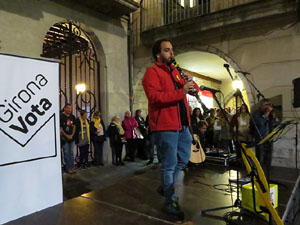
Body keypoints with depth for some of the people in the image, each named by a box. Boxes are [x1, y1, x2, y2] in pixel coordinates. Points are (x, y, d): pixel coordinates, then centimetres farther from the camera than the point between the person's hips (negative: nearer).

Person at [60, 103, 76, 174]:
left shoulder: (72, 117, 9)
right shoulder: (61, 117, -7)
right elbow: (60, 128, -8)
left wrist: (72, 135, -2)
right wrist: (66, 135, -11)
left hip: (72, 137, 5)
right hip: (65, 138, -5)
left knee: (71, 153, 10)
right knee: (66, 153, 2)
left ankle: (72, 167, 19)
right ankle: (68, 167, 10)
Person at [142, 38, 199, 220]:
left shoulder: (175, 70, 19)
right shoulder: (152, 72, -6)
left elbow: (194, 89, 19)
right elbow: (154, 96, -22)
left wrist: (191, 83, -4)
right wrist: (181, 92, -27)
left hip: (182, 124, 9)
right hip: (165, 126, -8)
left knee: (184, 158, 18)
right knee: (170, 164, 0)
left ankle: (166, 186, 37)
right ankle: (170, 201, 17)